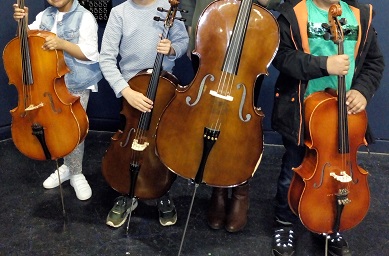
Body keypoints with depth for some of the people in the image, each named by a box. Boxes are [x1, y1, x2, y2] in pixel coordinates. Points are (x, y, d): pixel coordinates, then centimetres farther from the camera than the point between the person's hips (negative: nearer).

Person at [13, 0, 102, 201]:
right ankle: (67, 166, 28)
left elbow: (89, 53, -18)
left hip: (76, 84, -5)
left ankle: (76, 174, 13)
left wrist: (62, 43, -31)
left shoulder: (84, 17, -11)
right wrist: (23, 22, -3)